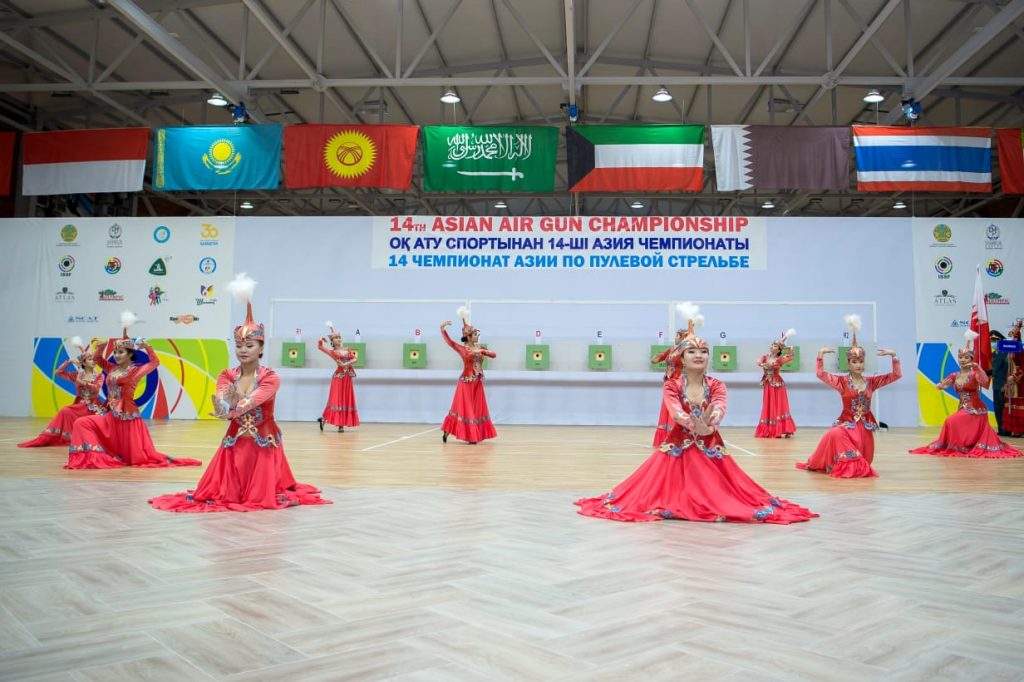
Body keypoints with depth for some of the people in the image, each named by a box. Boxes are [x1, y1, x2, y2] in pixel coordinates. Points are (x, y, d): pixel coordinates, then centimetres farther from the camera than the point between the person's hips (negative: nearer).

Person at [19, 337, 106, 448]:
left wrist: (83, 382, -19)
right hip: (80, 405, 1)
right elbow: (57, 372, 2)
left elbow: (96, 389, -14)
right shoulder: (77, 374, 9)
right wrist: (69, 361, -6)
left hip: (93, 406, -1)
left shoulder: (99, 376, 4)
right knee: (65, 411, -27)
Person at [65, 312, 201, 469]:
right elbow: (97, 358, 19)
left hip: (128, 416, -6)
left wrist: (146, 347, -23)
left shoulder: (136, 370, -7)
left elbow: (155, 362, -19)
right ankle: (97, 456, 4)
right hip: (112, 416, 6)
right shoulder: (112, 369, 10)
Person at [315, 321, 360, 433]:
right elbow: (320, 346, -7)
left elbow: (354, 359, 0)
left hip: (347, 377, 4)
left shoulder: (347, 349, 11)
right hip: (339, 376, -4)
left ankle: (341, 424, 8)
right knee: (336, 399, -7)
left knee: (346, 399, 3)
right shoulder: (332, 352, 0)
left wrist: (347, 363, -13)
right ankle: (324, 418, 6)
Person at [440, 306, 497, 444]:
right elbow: (449, 341, -13)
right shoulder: (462, 349, -5)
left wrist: (482, 351, -17)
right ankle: (446, 432, 10)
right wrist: (442, 329, -25)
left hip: (477, 383, 5)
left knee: (477, 409, 6)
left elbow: (494, 355, -1)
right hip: (466, 382, -5)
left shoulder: (480, 348, 9)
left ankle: (472, 436, 14)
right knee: (464, 408, -2)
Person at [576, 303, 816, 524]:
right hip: (678, 447, -1)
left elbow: (719, 410, -23)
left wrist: (708, 425, -47)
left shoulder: (717, 386, -1)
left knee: (716, 493, -2)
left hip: (711, 448, 1)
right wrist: (695, 425, -46)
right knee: (674, 490, -7)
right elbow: (676, 412, -25)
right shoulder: (671, 386, -5)